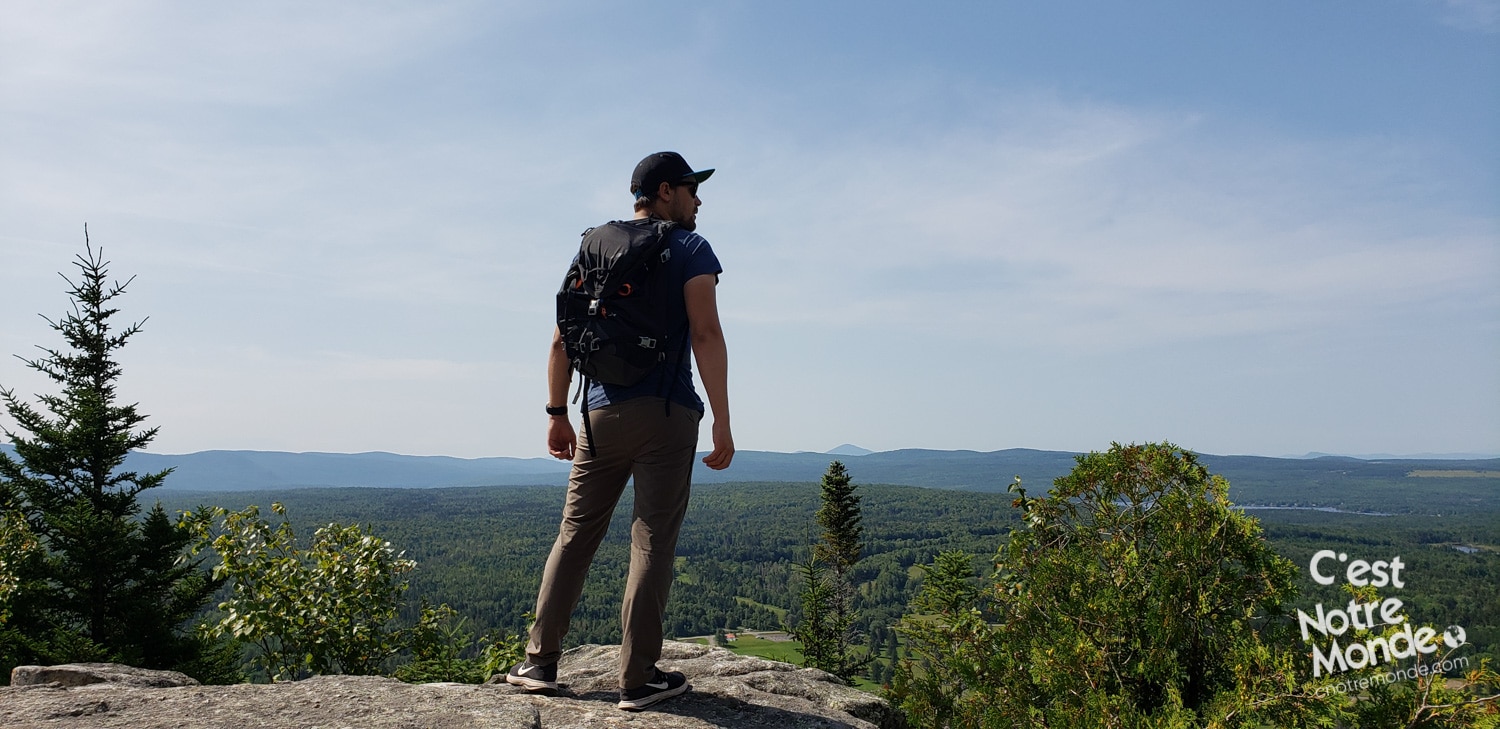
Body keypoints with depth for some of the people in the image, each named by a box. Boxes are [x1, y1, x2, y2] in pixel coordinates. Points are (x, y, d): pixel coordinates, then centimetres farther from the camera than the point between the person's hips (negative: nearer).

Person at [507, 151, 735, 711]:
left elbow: (562, 340, 11)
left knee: (575, 534, 11)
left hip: (601, 413, 5)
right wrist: (722, 422, -12)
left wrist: (557, 414, 16)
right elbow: (706, 335, -12)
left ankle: (540, 662, 14)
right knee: (652, 542, -1)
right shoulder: (690, 248, -1)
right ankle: (638, 679, 4)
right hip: (667, 414, -4)